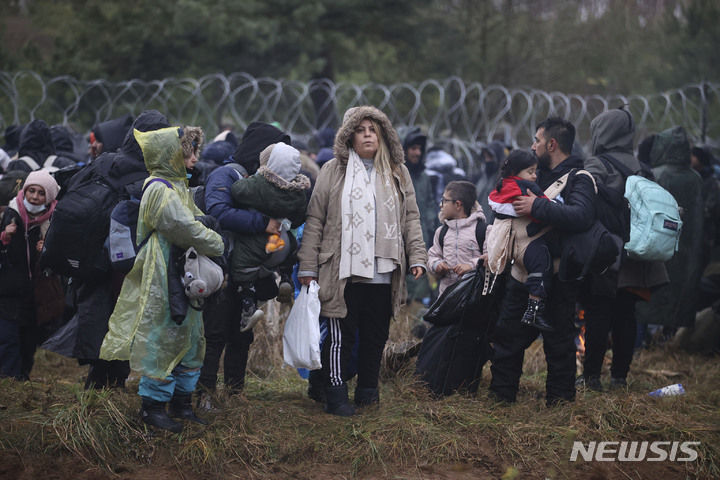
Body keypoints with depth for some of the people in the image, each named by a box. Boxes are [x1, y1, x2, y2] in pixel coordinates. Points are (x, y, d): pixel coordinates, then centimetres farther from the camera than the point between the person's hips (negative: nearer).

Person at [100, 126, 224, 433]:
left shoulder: (176, 186, 15)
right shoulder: (160, 191, -18)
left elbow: (195, 220, 20)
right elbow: (187, 229, -22)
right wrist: (219, 245, -9)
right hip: (163, 279, -10)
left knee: (189, 339, 14)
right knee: (163, 339, -4)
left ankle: (181, 402, 23)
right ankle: (152, 406, 5)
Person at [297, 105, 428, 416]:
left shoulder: (397, 174, 14)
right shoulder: (334, 171, 5)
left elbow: (411, 218, 15)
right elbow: (315, 220, 3)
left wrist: (417, 257, 2)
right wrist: (307, 267, -1)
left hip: (383, 272, 3)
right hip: (343, 271, -3)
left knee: (376, 335, 8)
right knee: (340, 335, -2)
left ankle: (368, 390, 21)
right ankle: (336, 396, 4)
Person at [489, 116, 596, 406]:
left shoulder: (578, 179, -11)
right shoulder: (540, 175, 16)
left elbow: (581, 217, -33)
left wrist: (537, 207, -29)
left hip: (557, 281, -8)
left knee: (559, 343, 1)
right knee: (508, 336, 12)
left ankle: (560, 401, 11)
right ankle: (501, 394, 22)